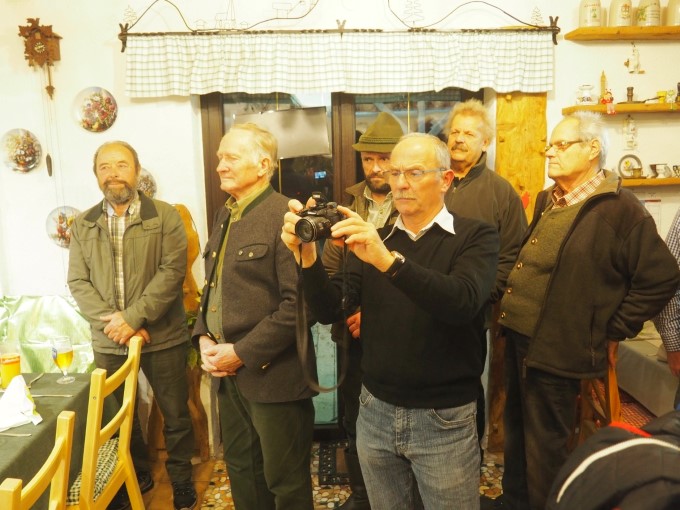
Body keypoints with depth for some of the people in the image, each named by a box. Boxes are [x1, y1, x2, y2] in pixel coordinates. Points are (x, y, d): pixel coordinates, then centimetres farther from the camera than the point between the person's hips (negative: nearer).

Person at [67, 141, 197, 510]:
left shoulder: (165, 216, -4)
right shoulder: (83, 226, 6)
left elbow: (172, 271, -13)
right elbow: (78, 282, 1)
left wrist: (133, 317, -20)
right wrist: (113, 322, -13)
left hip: (163, 338, -3)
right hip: (109, 342, 3)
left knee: (175, 414, 9)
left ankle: (181, 479, 30)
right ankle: (136, 475, 40)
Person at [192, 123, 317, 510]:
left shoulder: (285, 217, -16)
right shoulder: (225, 216, 12)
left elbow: (298, 303, -21)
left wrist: (243, 353, -18)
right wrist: (204, 337, 2)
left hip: (272, 373, -8)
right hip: (228, 371, 8)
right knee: (241, 469, 23)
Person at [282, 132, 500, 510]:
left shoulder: (475, 236, -7)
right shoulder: (373, 239, 4)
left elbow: (463, 302, -27)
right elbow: (329, 311, -5)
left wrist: (388, 260, -38)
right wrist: (307, 256, -22)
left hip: (444, 418, -3)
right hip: (376, 411, 4)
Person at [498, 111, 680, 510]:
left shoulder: (619, 208, -11)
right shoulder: (547, 200, 12)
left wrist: (614, 332, -8)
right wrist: (511, 306, 13)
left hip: (557, 351, -7)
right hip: (519, 339, 7)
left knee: (543, 452, 7)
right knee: (517, 439, 20)